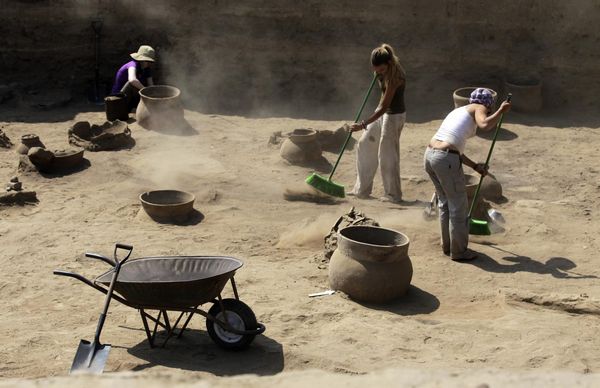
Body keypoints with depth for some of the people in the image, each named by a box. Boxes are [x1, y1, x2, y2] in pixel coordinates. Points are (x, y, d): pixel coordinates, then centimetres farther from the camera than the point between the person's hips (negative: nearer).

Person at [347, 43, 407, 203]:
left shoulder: (394, 77, -29)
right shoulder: (386, 71, -4)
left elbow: (384, 107, -30)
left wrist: (363, 124, -32)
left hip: (394, 116, -10)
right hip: (382, 113, 10)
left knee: (387, 155, -2)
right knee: (364, 146, 12)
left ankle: (393, 194, 14)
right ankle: (362, 189, 22)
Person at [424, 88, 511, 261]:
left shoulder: (458, 111, 29)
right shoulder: (479, 108, 7)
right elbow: (485, 125, -18)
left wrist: (475, 166, 29)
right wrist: (501, 111, -2)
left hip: (429, 155, 8)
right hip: (446, 159, -8)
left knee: (445, 202, 24)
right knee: (458, 205, 7)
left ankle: (447, 245, 35)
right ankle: (458, 251, 17)